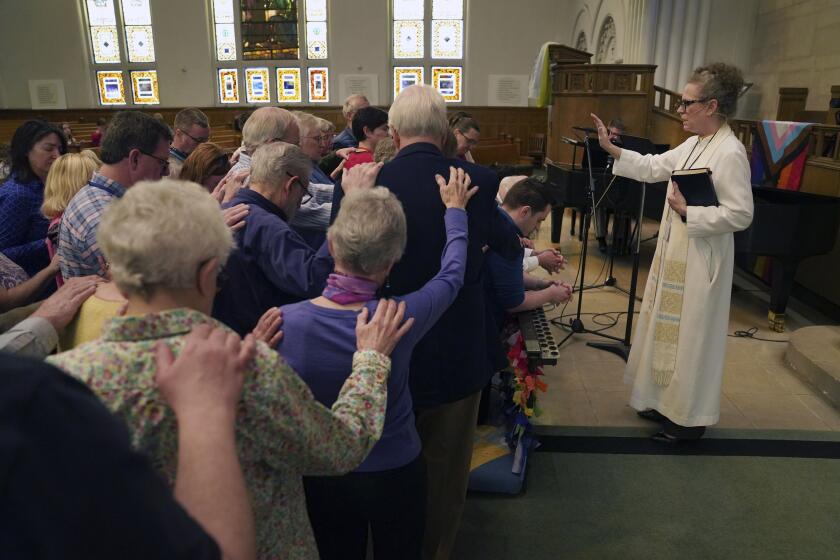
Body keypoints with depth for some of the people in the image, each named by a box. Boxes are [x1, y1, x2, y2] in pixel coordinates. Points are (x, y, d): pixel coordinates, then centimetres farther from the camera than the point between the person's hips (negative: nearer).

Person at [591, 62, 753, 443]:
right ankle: (669, 402, 33)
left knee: (692, 334, 2)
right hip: (675, 254, 9)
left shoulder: (730, 153, -19)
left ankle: (690, 418, 19)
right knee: (670, 329, 17)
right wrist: (610, 148, 12)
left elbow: (740, 215, -21)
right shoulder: (694, 145, 8)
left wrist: (688, 212, -20)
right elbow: (652, 168, 16)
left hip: (701, 261, -9)